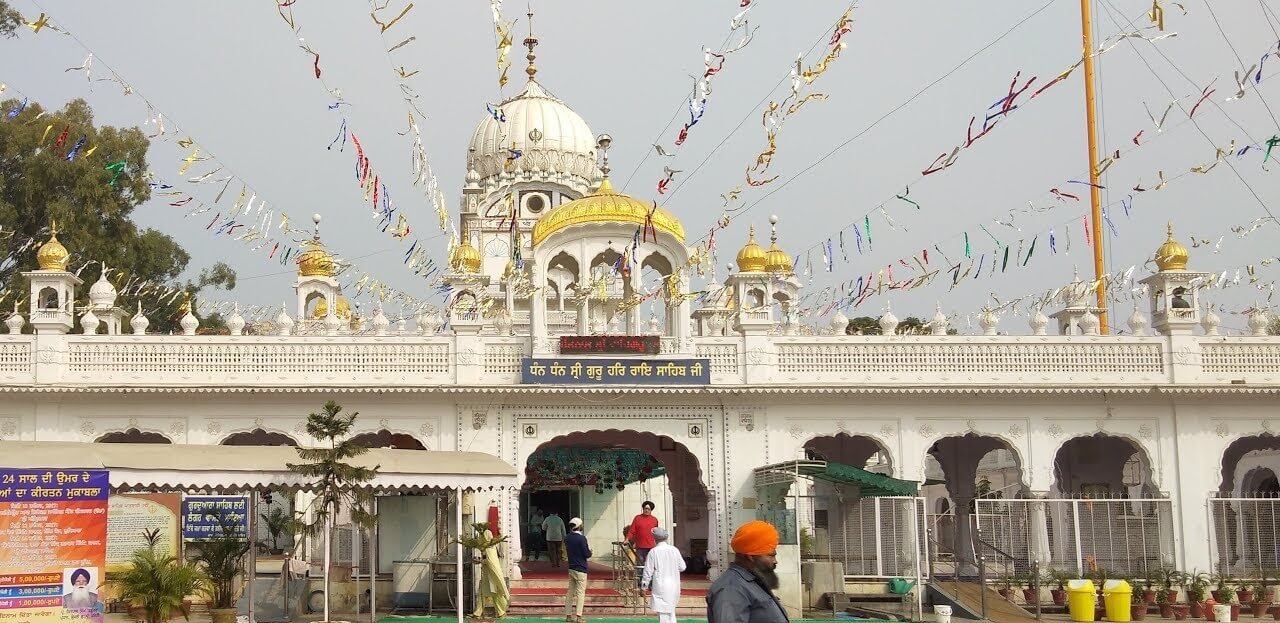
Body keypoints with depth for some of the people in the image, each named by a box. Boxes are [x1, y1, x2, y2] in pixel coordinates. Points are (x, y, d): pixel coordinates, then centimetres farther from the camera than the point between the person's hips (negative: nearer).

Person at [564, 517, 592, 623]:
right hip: (581, 569, -7)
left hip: (571, 568, 7)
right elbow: (587, 554, -16)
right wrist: (590, 550, 6)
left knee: (570, 592, 11)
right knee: (580, 592, -5)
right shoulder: (581, 538, -16)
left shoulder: (567, 538, 6)